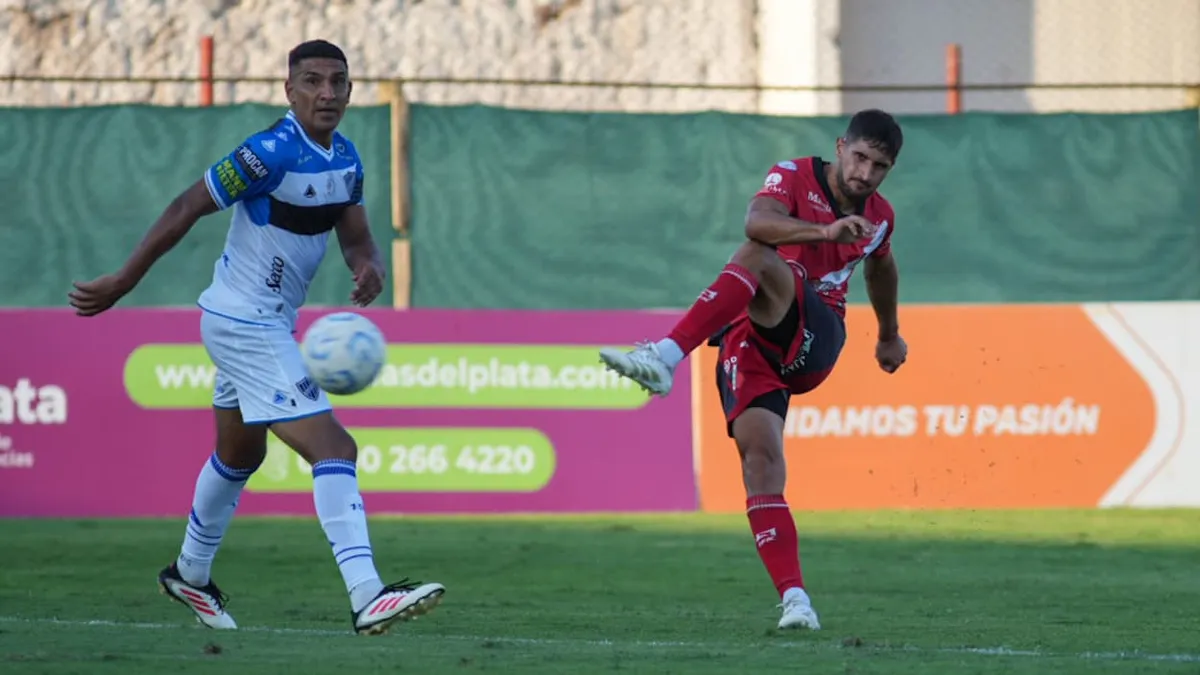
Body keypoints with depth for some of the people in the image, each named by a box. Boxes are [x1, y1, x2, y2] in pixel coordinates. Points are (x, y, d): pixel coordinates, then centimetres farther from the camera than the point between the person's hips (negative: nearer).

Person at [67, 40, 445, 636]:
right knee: (333, 449, -18)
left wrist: (369, 269, -18)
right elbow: (187, 209, -19)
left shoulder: (345, 158, 4)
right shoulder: (271, 153, -22)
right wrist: (122, 283, -16)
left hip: (272, 323, 10)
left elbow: (355, 238, 7)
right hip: (245, 325, -10)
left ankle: (190, 574, 45)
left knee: (239, 453, 26)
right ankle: (367, 598, -26)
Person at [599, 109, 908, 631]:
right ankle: (794, 598, -24)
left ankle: (666, 355, -44)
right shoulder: (794, 177, -3)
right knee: (760, 458, -22)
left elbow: (880, 267, 37)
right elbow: (758, 221, -27)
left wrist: (889, 334, 51)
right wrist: (826, 231, -43)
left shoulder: (879, 217, 12)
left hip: (814, 343, 1)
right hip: (752, 340, -1)